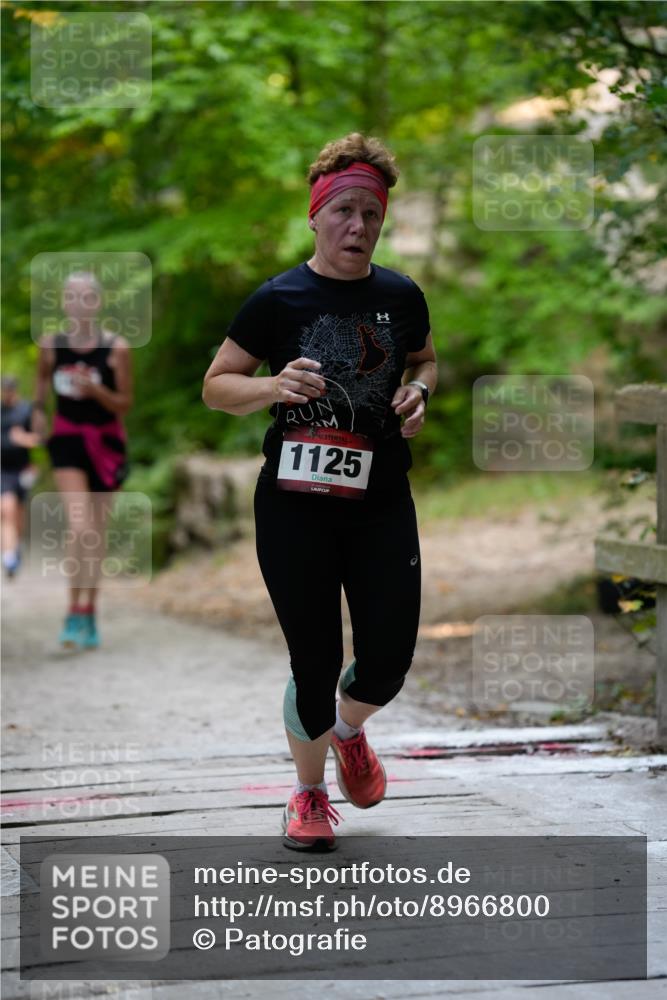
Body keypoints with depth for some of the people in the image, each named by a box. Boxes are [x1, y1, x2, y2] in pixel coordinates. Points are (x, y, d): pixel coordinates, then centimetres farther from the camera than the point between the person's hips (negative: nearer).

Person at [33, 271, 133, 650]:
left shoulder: (117, 348, -11)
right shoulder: (51, 345, -5)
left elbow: (125, 404, -6)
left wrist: (95, 390, -22)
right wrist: (39, 408, 4)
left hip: (106, 441, 0)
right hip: (68, 439, 0)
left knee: (97, 532, 10)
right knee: (79, 527, -17)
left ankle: (90, 612, 23)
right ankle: (76, 614, -9)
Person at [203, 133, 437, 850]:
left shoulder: (401, 295, 2)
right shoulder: (278, 299, -7)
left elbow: (424, 361, 22)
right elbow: (216, 386, 0)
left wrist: (418, 391, -1)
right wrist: (272, 388, -20)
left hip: (382, 504, 3)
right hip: (295, 507, -3)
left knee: (388, 661, 0)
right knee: (315, 663, 2)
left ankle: (349, 731, 38)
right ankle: (309, 792, 28)